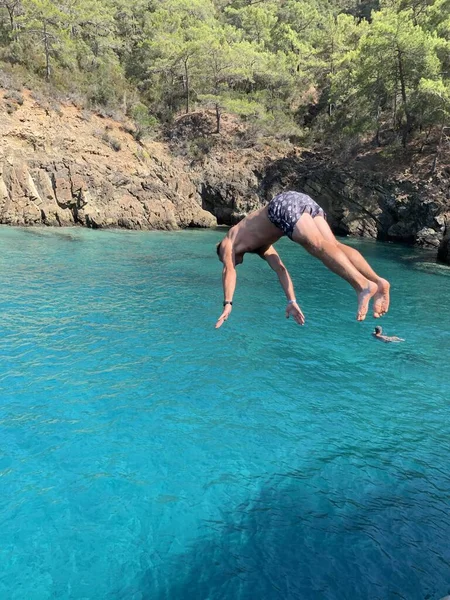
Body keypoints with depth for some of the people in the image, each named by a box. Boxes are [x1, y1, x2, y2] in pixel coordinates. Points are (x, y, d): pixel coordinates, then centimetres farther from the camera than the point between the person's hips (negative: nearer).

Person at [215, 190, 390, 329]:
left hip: (284, 204, -6)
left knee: (318, 246, -24)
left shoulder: (228, 242, 23)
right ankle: (378, 282, -26)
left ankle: (363, 285, -41)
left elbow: (229, 270, 6)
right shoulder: (259, 245, 38)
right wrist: (292, 302, 28)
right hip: (303, 201, 6)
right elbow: (280, 269, 31)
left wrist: (227, 305, 0)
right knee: (333, 245, -9)